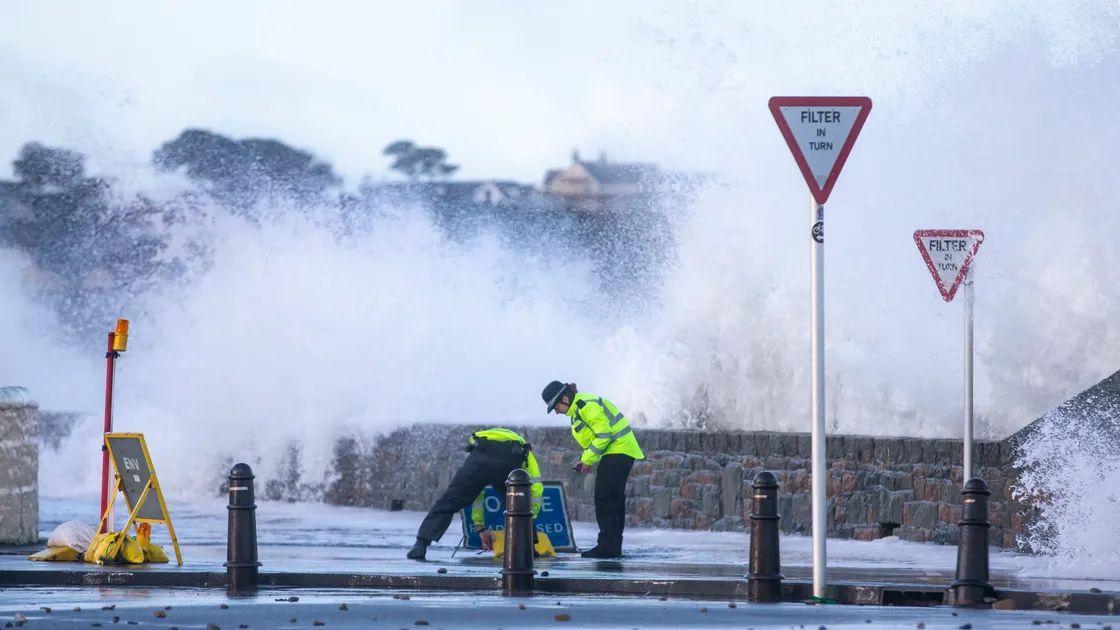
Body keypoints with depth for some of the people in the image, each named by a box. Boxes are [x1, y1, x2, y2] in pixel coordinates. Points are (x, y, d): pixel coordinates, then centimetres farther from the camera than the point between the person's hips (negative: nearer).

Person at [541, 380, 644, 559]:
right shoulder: (577, 409, 16)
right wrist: (585, 460, 6)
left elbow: (603, 434, -21)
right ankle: (613, 547, 14)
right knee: (613, 501, 11)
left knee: (604, 499, -11)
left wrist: (588, 460, -15)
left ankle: (607, 547, -12)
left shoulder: (587, 406, -17)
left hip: (618, 450, -11)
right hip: (618, 452, 11)